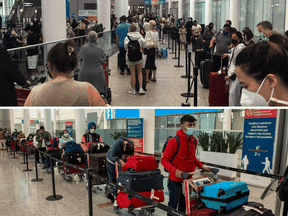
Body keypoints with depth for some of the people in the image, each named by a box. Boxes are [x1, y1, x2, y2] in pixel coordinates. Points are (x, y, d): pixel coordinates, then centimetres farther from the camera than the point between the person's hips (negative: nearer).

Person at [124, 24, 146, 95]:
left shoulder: (127, 37, -7)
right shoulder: (139, 36, -2)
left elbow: (125, 46, -10)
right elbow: (144, 43, -6)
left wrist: (127, 50, 8)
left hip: (131, 57, -1)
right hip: (139, 56, 1)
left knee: (133, 74, 5)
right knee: (140, 73, 11)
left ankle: (133, 90, 11)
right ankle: (140, 88, 5)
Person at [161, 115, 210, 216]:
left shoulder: (194, 140, 3)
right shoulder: (174, 141, -19)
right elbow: (164, 160, -16)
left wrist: (201, 166, 8)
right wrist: (175, 170, -30)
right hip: (176, 180, -6)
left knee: (184, 206, 20)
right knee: (173, 205, 7)